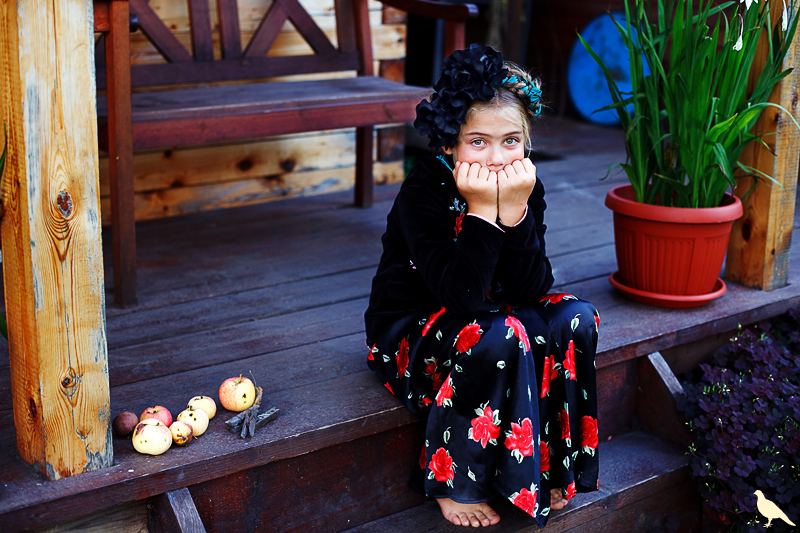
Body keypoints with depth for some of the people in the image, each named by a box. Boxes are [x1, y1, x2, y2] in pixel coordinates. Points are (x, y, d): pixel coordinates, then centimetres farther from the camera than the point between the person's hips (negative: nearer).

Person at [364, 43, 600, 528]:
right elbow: (460, 296, -32)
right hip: (411, 332, -5)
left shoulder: (527, 189, -9)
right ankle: (453, 482, -14)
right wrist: (481, 211, -36)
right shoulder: (424, 192, -24)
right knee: (498, 338, -33)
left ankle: (547, 466, -2)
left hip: (485, 317, 6)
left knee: (574, 320, -17)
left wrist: (515, 211, -28)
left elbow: (530, 292, -17)